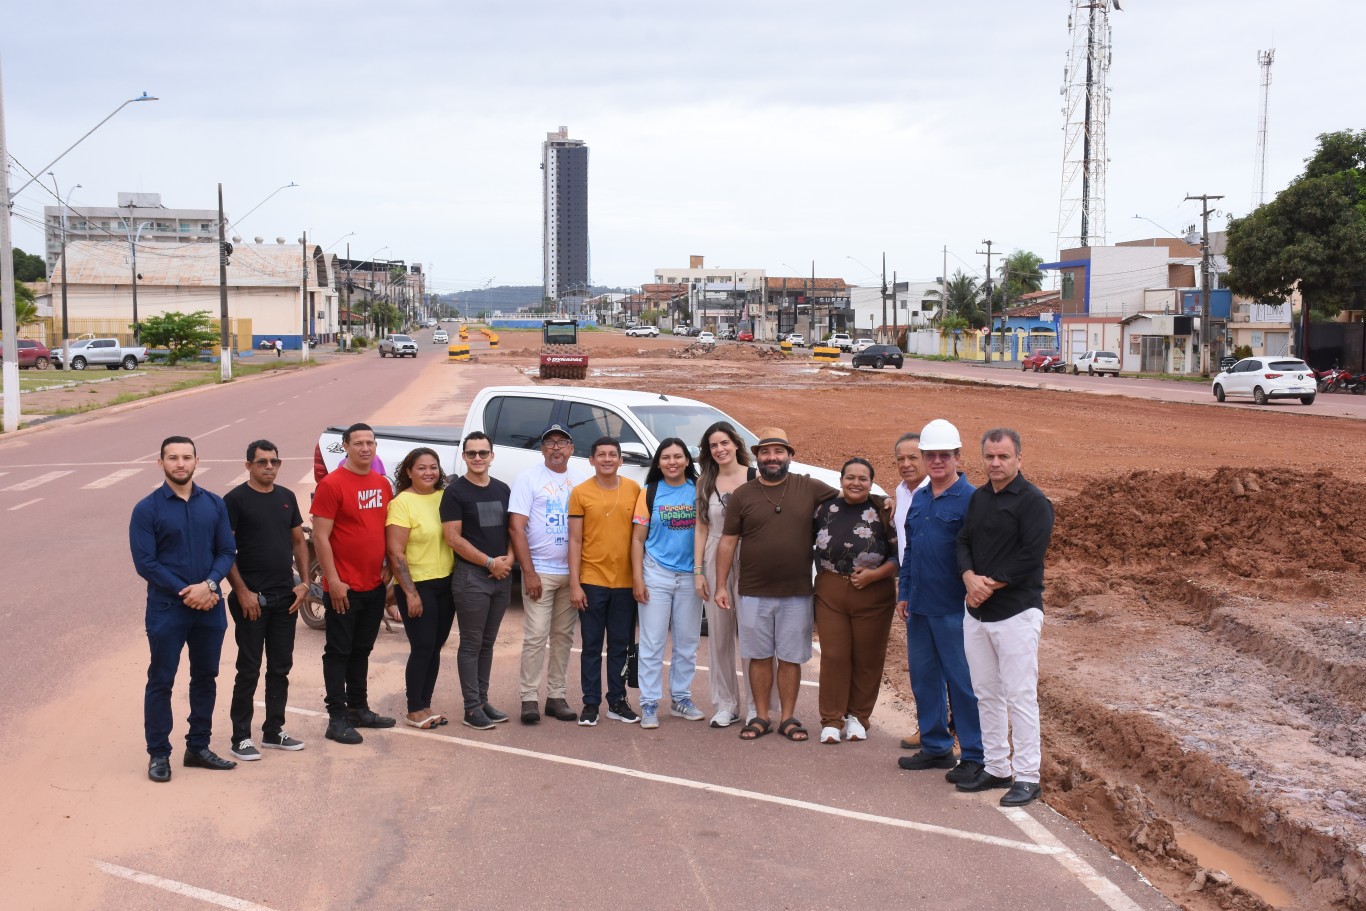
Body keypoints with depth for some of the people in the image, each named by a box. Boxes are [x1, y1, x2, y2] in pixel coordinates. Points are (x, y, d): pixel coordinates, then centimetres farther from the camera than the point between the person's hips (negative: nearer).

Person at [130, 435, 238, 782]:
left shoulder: (214, 504, 4)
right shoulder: (147, 509, -6)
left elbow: (227, 552, 3)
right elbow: (144, 562, -10)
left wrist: (209, 585, -15)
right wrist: (185, 592, -15)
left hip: (209, 606, 4)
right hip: (166, 609, -4)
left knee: (205, 678, 12)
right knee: (161, 682, 3)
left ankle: (198, 747, 24)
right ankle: (158, 753, 13)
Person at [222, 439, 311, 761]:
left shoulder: (286, 497, 10)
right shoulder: (236, 499, -8)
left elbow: (298, 541, 15)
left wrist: (304, 581, 4)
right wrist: (242, 591, -15)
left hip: (286, 597, 6)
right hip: (252, 598, -6)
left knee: (280, 668, 12)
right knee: (249, 670, 0)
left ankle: (274, 731, 23)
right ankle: (241, 737, 9)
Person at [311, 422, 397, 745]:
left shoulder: (382, 484, 9)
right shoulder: (332, 484, -11)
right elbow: (320, 537, -14)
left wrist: (388, 567, 10)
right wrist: (333, 580, -17)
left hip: (375, 585, 7)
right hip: (344, 587, -6)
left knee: (362, 650, 16)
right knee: (339, 652, 2)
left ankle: (359, 709, 26)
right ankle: (337, 719, 6)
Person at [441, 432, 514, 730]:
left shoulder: (502, 490, 13)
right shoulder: (455, 491, -5)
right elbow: (453, 538, -10)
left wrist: (508, 558, -2)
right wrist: (490, 562, -13)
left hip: (502, 576, 6)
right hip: (471, 575, -6)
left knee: (488, 642, 12)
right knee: (471, 644, -2)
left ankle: (483, 701, 19)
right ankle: (472, 708, 3)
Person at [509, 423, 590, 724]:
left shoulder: (582, 479, 7)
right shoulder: (528, 479, -2)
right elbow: (517, 528, -6)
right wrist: (529, 572, -11)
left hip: (573, 572, 4)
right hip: (540, 571, -3)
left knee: (563, 636, 9)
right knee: (536, 636, -6)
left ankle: (556, 696, 17)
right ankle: (529, 697, 2)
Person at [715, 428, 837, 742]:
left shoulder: (810, 489, 1)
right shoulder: (743, 495, 1)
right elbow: (728, 542, 2)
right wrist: (721, 585, -2)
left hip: (797, 593, 0)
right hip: (754, 593, 0)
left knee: (791, 658, 8)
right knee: (759, 657, 9)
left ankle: (788, 718, 19)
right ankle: (761, 717, 20)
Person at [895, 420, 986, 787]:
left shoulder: (970, 499, -10)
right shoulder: (919, 498, 12)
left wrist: (971, 593, -16)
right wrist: (903, 594, 13)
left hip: (953, 608, -7)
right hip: (919, 606, 7)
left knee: (962, 682, 0)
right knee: (923, 677, 14)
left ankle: (974, 756, 9)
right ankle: (935, 747, 26)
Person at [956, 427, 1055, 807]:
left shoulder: (1033, 501, -9)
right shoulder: (978, 498, 13)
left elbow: (1031, 555, -16)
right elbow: (963, 543, 10)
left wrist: (991, 584, -14)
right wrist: (970, 578, -9)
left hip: (1017, 611, -7)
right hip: (976, 611, 7)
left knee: (1020, 696, -5)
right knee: (986, 693, 13)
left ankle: (1027, 777, 2)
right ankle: (996, 768, 23)